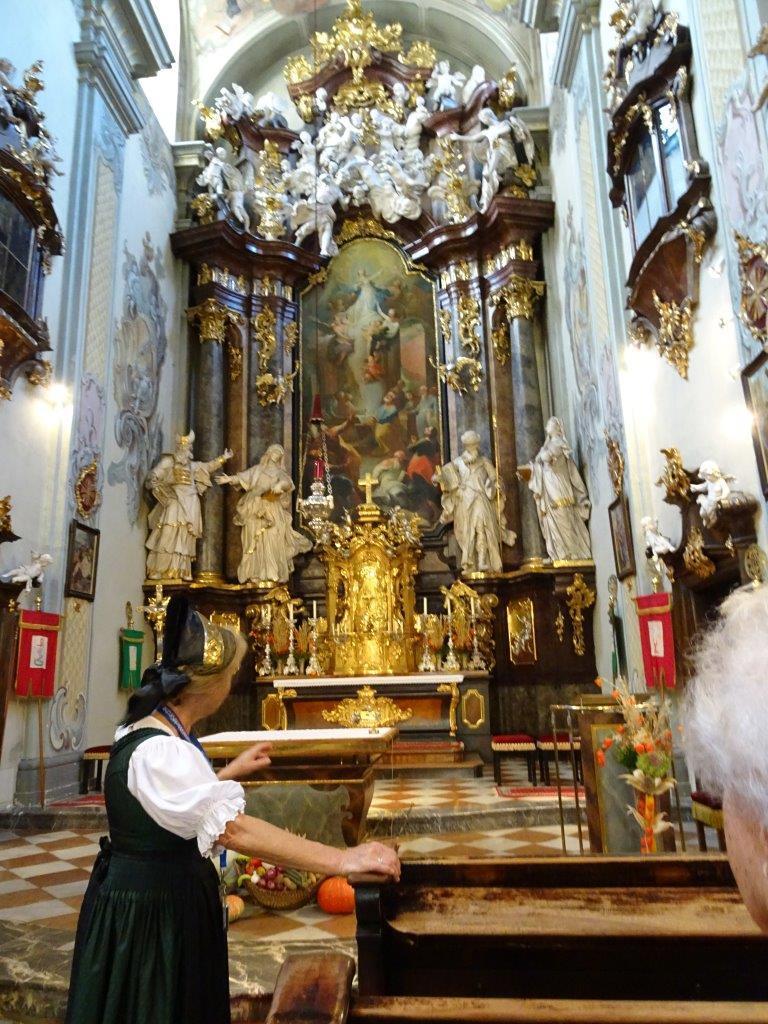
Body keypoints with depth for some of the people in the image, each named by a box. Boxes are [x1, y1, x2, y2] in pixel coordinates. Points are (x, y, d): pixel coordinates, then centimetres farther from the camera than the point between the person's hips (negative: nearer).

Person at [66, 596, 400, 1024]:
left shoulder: (151, 735, 3)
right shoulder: (159, 752, -30)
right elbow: (233, 829, -40)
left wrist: (232, 772, 21)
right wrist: (342, 860, -40)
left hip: (165, 900, 10)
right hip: (151, 912, -10)